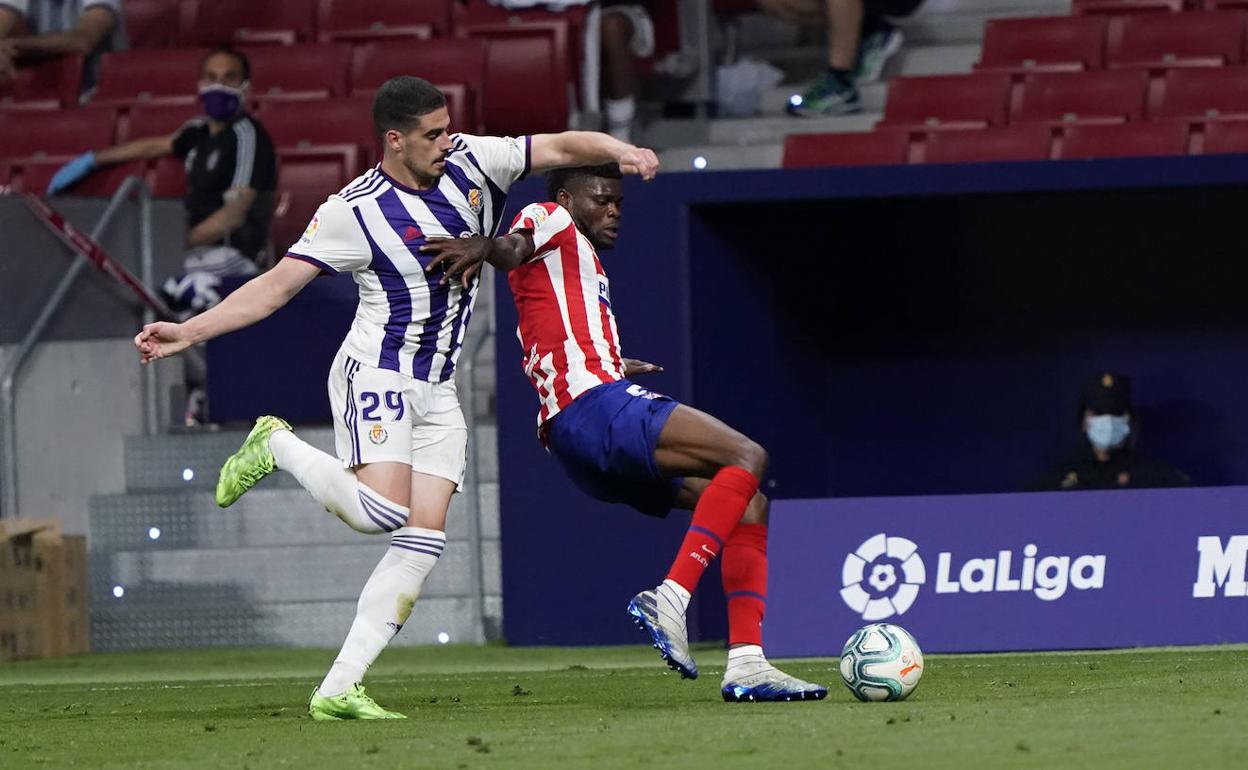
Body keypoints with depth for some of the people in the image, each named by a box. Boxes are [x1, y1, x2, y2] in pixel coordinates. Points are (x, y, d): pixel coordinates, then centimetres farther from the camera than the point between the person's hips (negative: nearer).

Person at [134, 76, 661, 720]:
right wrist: (186, 333, -15)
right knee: (381, 511, -25)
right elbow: (275, 287, -8)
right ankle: (276, 447, 3)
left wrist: (620, 151, -13)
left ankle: (337, 691, -7)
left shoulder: (471, 161, 3)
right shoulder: (352, 211, -11)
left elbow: (559, 147, 8)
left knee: (423, 541, -6)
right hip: (376, 375, -6)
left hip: (438, 390, 6)